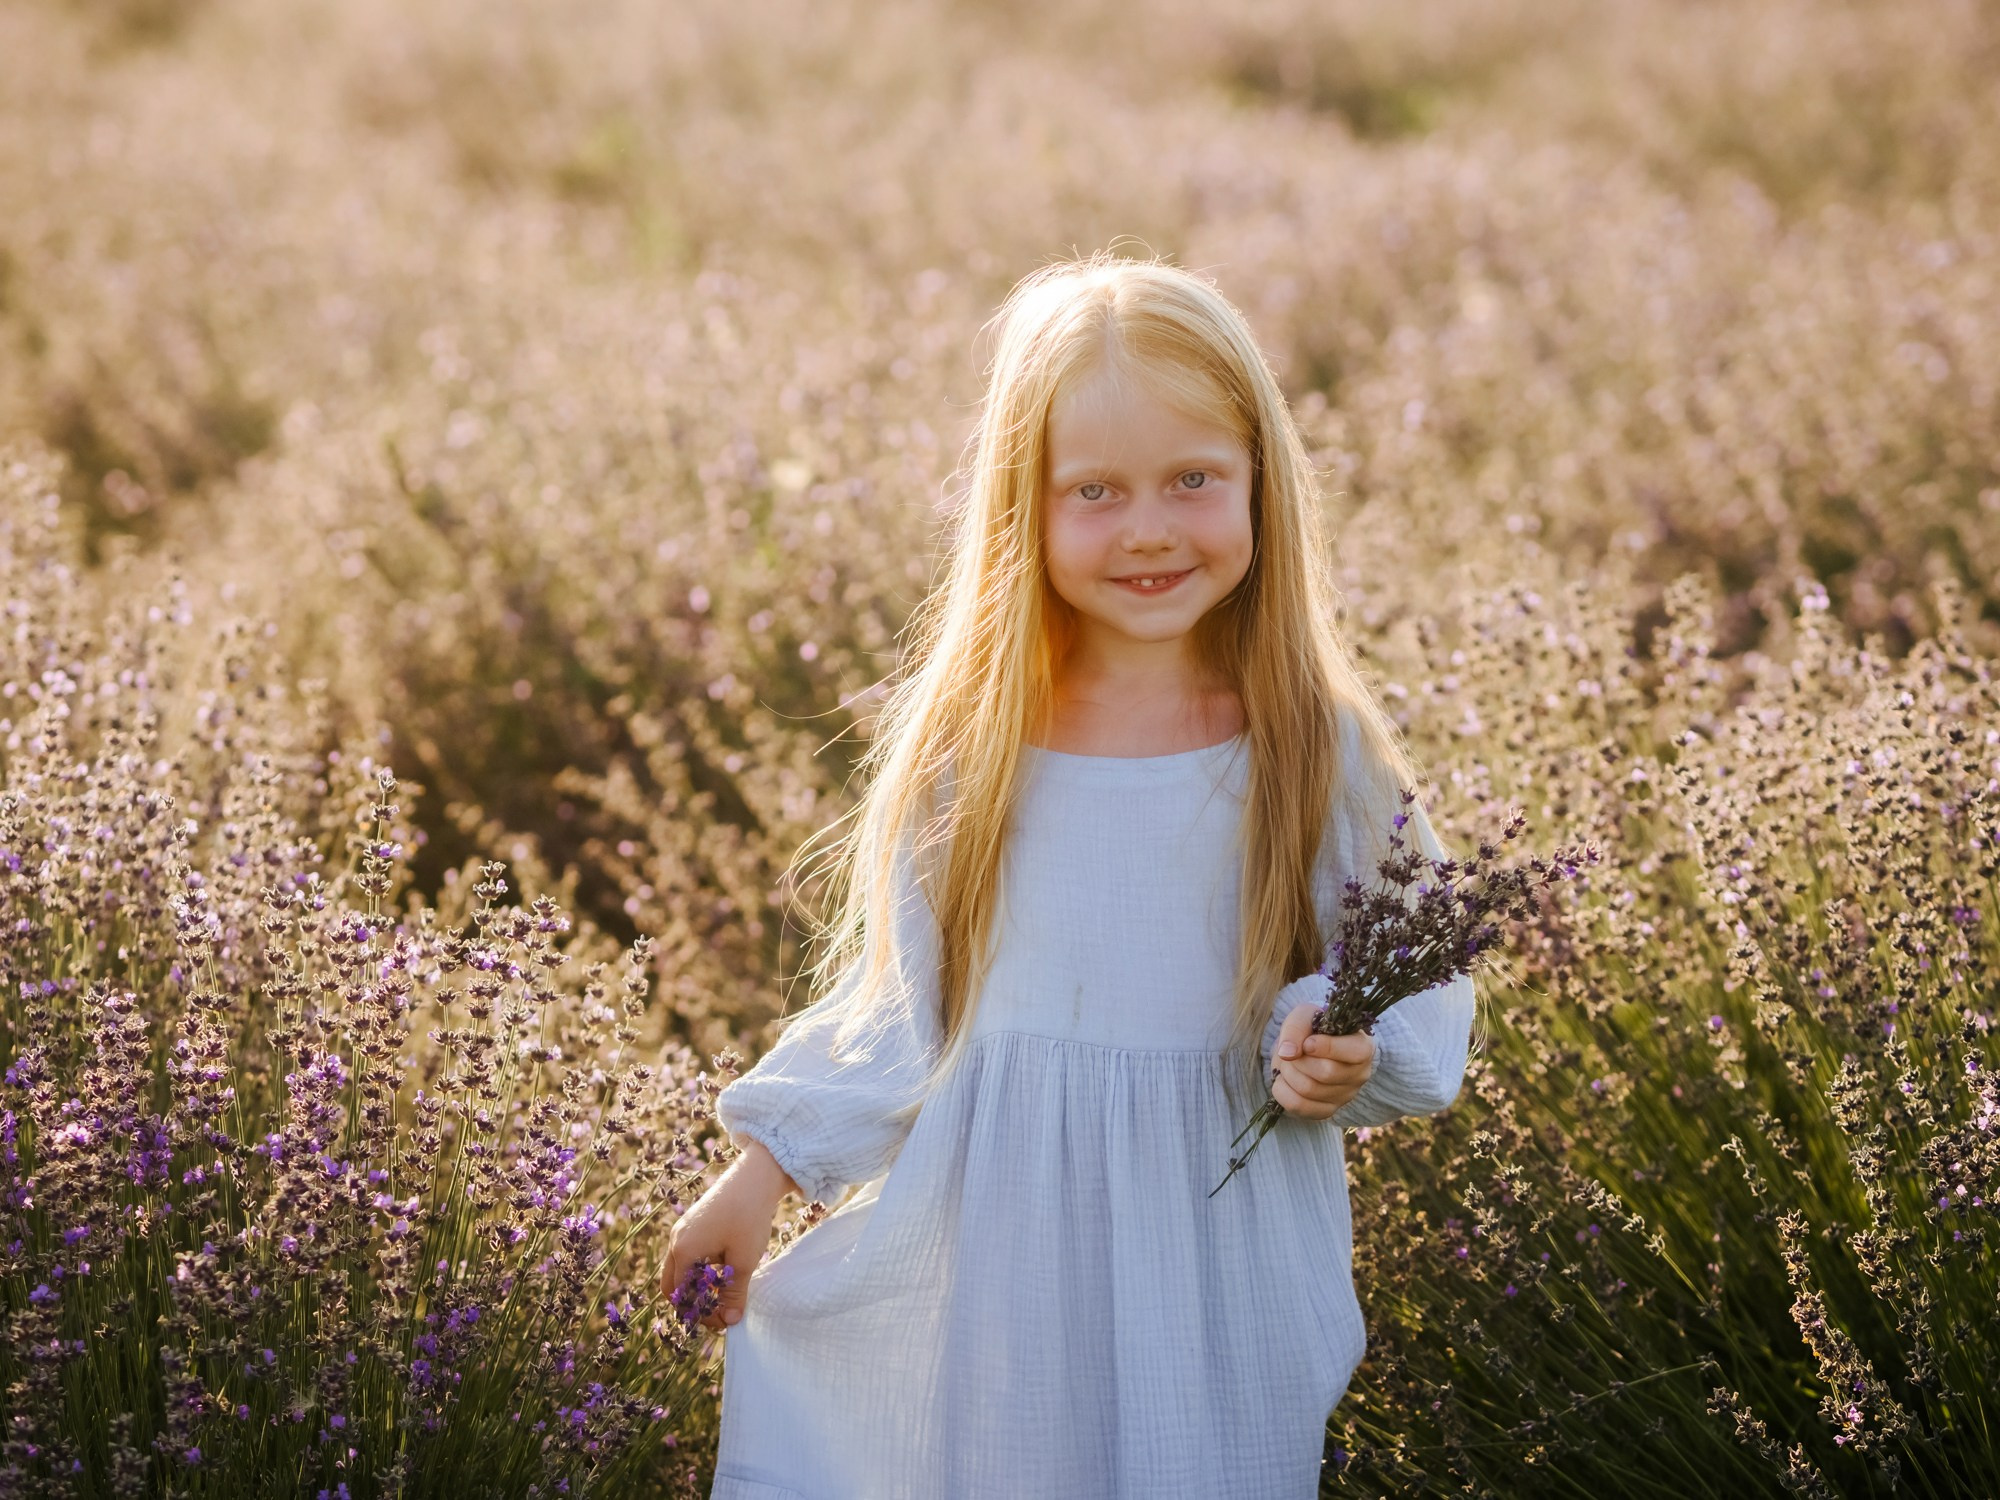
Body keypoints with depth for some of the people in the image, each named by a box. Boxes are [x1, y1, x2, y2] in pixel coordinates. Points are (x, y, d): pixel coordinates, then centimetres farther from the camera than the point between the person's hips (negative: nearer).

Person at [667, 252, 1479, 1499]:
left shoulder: (1324, 755, -5)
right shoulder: (964, 743, 0)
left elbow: (1420, 985, 0)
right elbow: (898, 1005, 8)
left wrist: (1351, 1056, -20)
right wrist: (765, 1169, 5)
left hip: (1217, 1285, -1)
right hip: (986, 1276, 1)